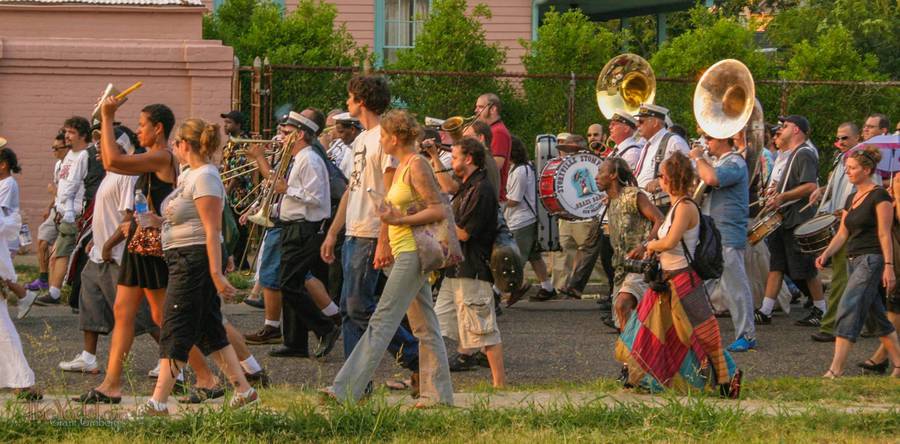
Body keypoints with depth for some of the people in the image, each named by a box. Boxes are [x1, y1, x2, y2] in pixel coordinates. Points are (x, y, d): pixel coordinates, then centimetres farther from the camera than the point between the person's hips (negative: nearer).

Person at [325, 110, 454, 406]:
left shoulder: (417, 166, -13)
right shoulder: (402, 167, 16)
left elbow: (439, 210, -18)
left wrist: (399, 220, -20)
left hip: (413, 253, -10)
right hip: (406, 251, 10)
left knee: (382, 321, -11)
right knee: (424, 325, 9)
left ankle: (347, 390, -13)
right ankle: (438, 393, 10)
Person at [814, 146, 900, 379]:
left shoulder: (879, 196, -9)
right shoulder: (852, 199, 16)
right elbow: (842, 233, 16)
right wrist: (826, 254, 0)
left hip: (872, 260, -9)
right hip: (854, 261, 9)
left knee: (848, 309, -17)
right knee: (876, 315, 12)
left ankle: (836, 370, -21)